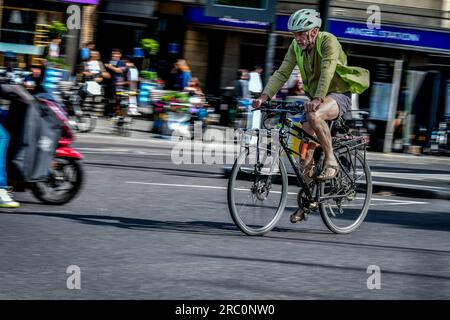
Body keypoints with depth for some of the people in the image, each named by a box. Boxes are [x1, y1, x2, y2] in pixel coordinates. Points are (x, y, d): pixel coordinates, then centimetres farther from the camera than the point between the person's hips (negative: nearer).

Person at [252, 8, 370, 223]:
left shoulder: (328, 42, -20)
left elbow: (327, 71, -34)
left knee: (314, 115, -38)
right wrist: (264, 96, -21)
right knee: (306, 145, -2)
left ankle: (331, 160, -21)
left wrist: (317, 99, -47)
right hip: (315, 98, 7)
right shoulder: (296, 47, -1)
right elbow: (282, 73, -7)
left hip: (338, 95, -7)